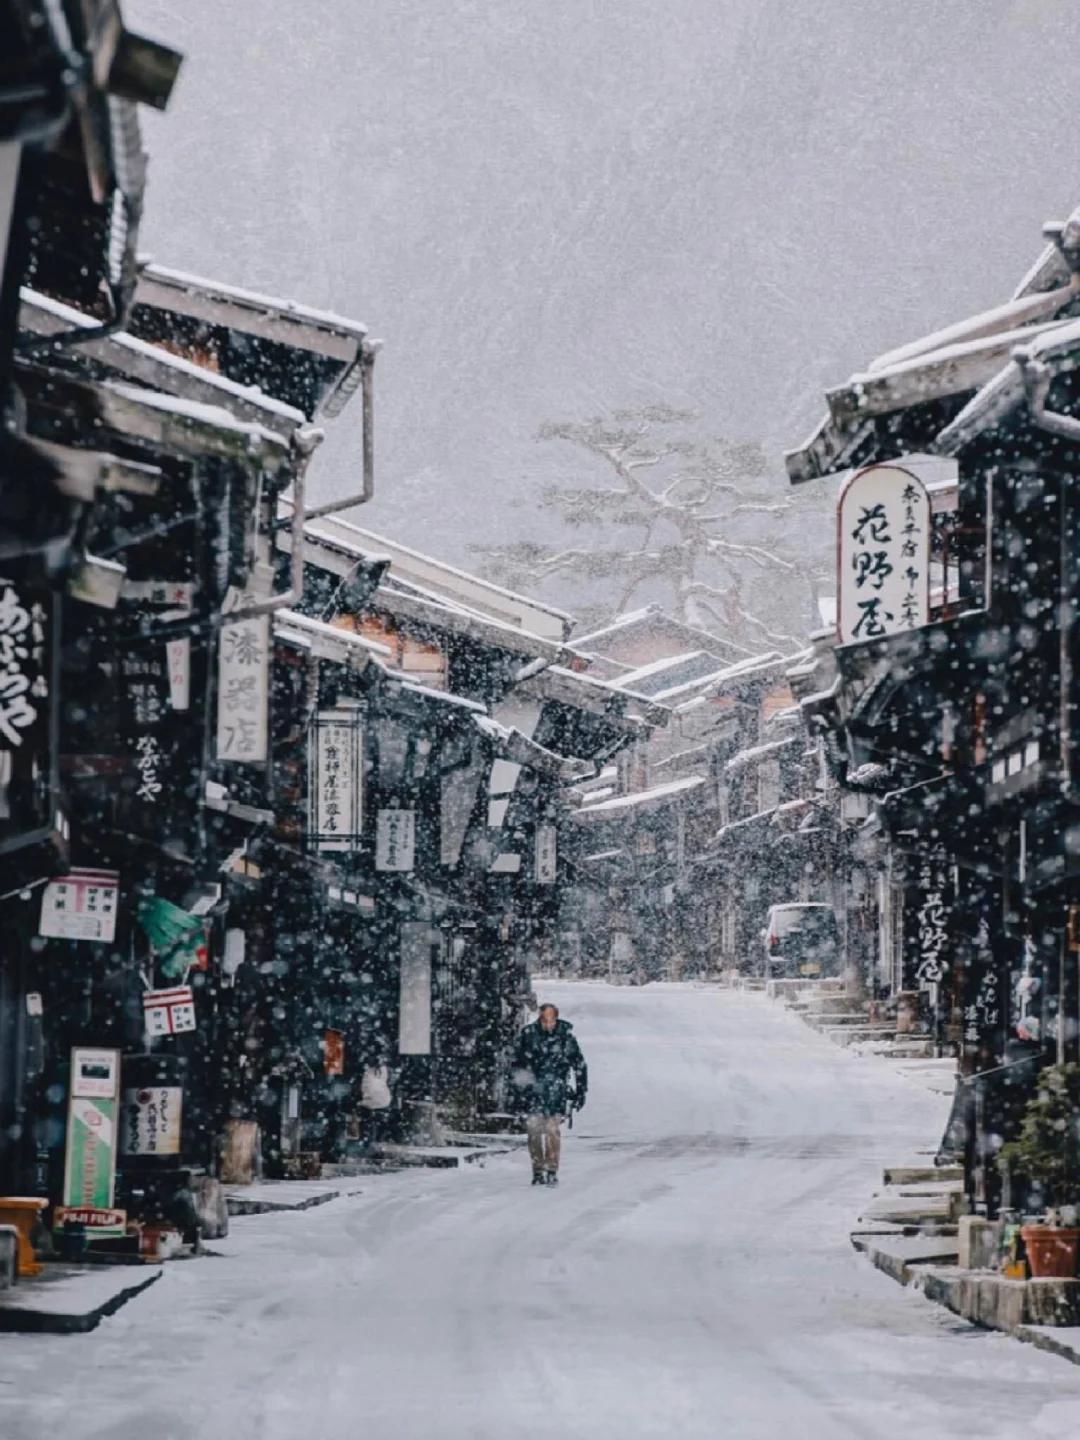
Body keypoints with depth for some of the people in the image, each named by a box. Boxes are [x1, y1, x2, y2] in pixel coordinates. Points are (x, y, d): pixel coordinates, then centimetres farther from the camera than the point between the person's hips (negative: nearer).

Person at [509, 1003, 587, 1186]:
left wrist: (581, 1091, 8)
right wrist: (517, 1090, 10)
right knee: (534, 1130, -5)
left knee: (552, 1130, -11)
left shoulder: (566, 1035, -3)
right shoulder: (528, 1034, -1)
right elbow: (516, 1063, 10)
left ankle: (552, 1171, -6)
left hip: (556, 1091, -1)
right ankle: (538, 1171, 3)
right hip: (533, 1090, 1)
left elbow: (579, 1064, 7)